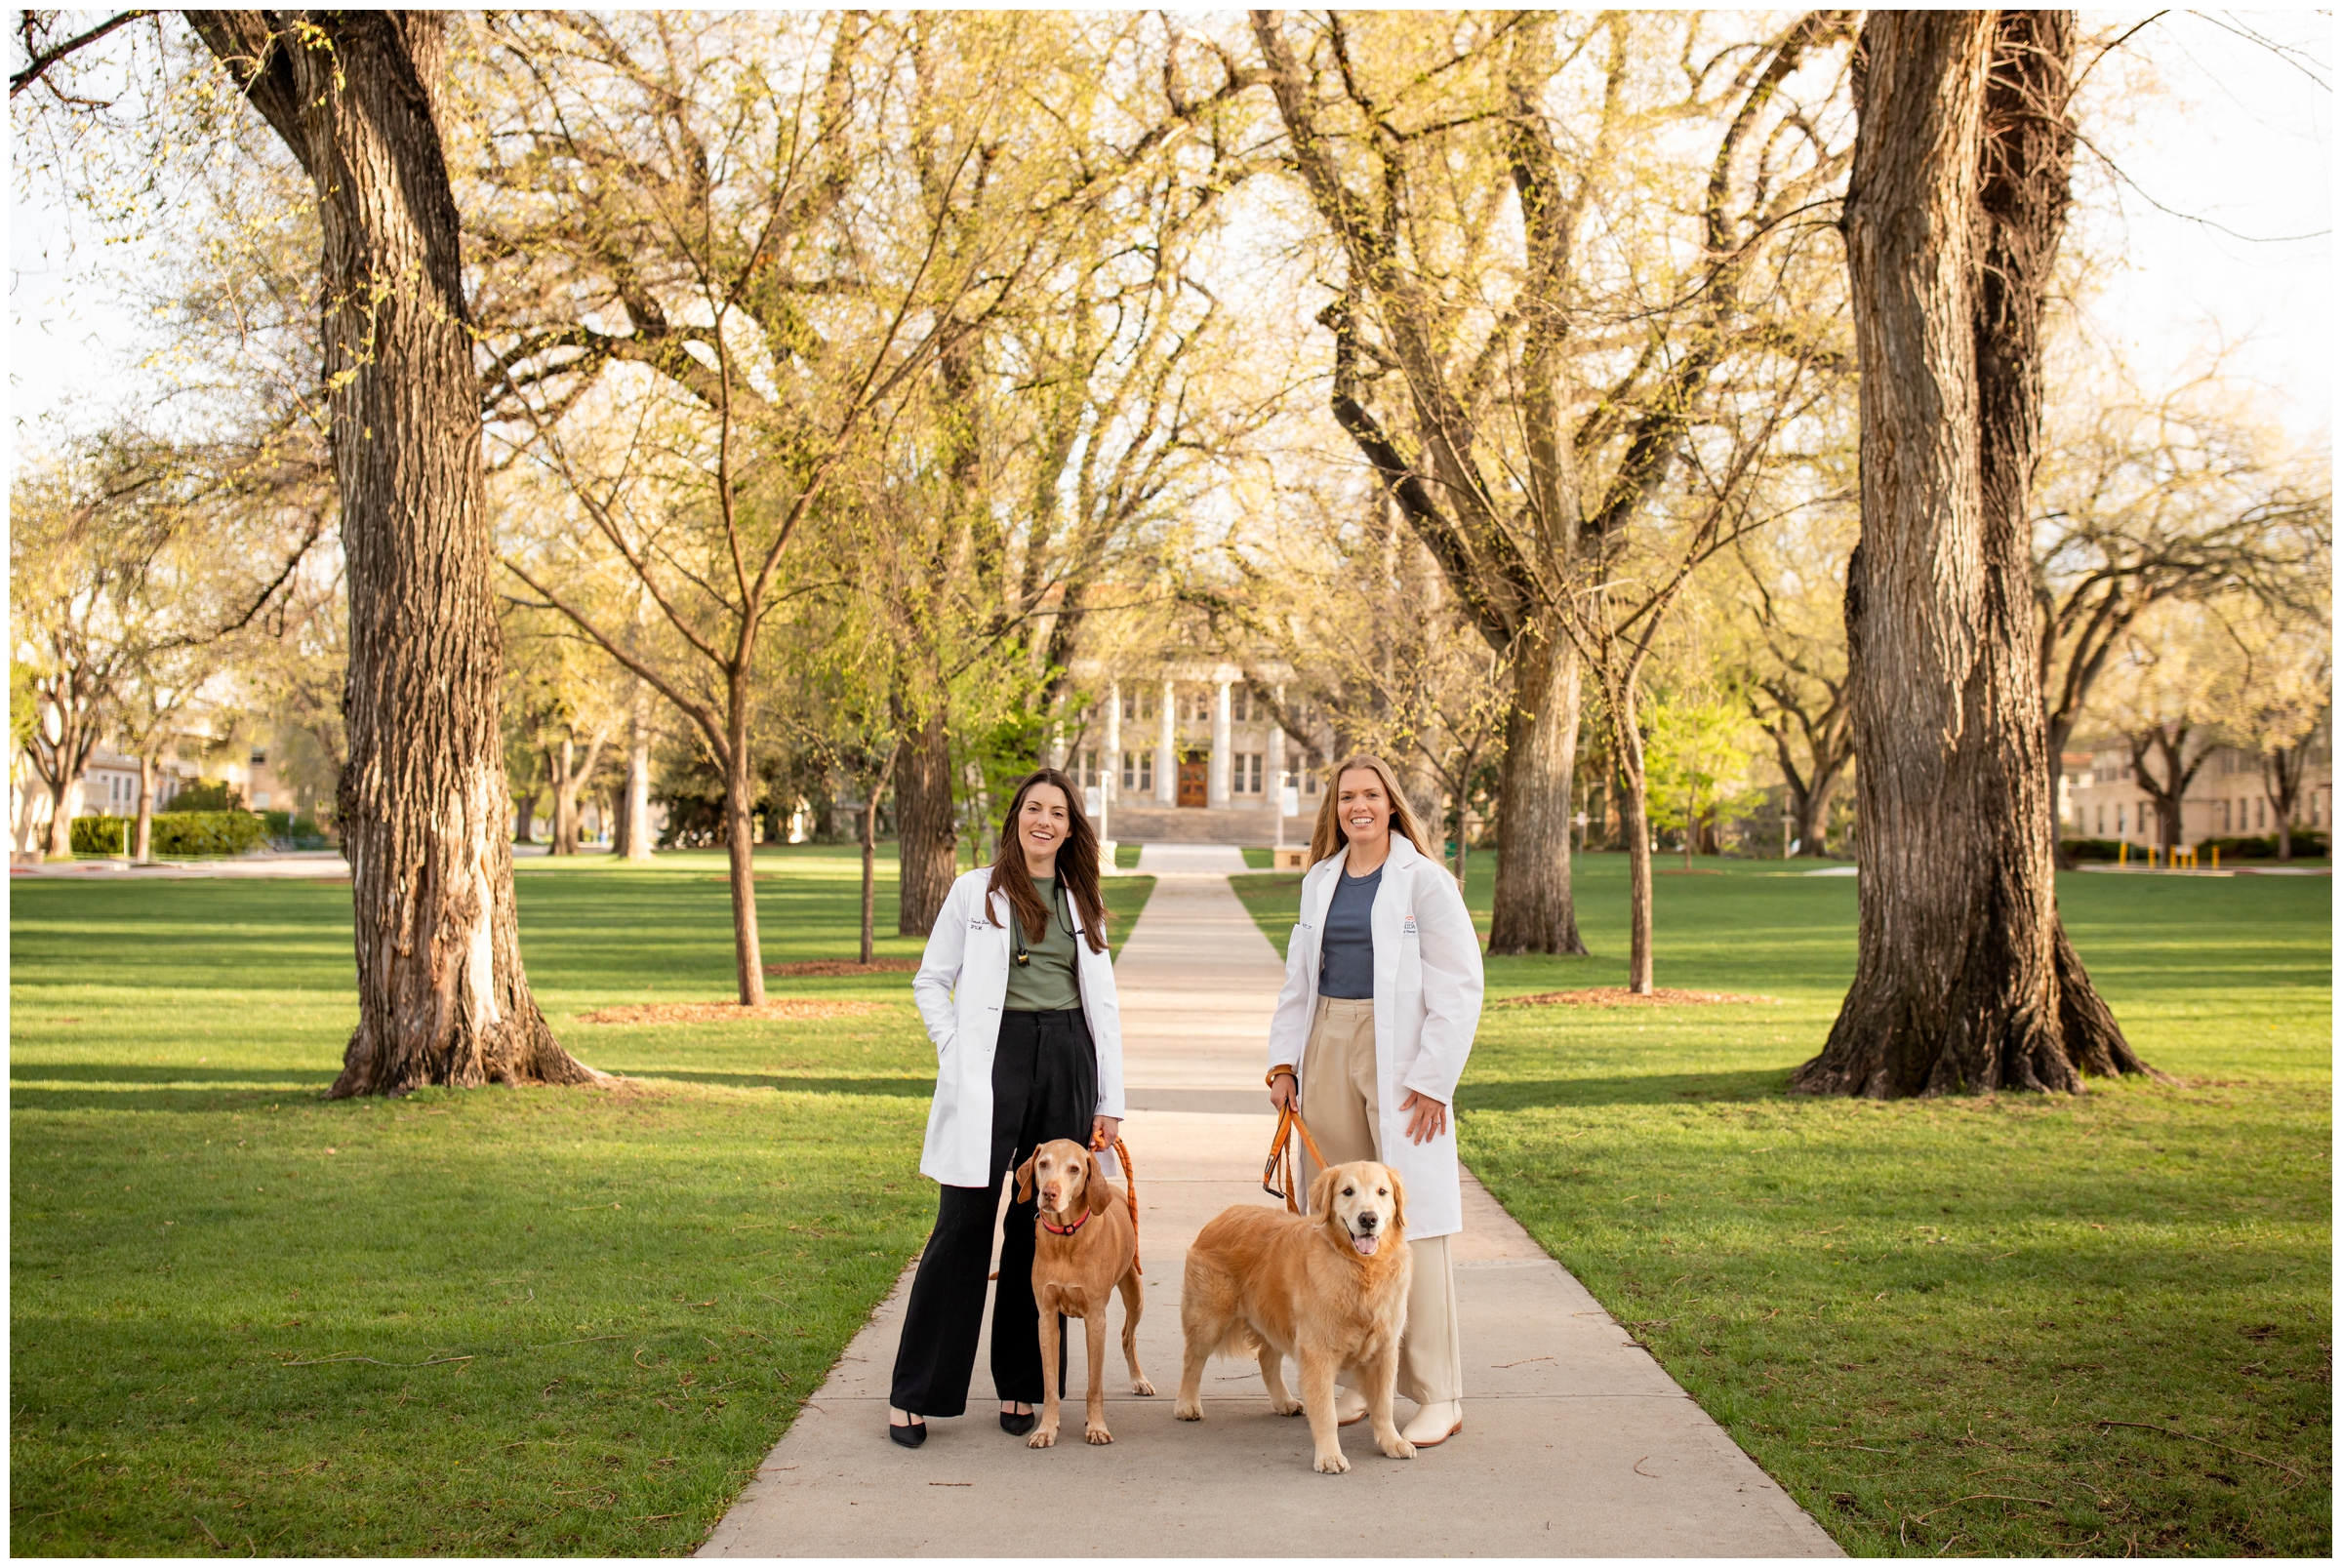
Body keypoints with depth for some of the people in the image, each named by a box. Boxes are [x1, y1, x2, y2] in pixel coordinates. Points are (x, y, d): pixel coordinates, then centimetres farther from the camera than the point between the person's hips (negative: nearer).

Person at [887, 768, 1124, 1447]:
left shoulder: (1083, 903, 14)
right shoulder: (976, 891, 5)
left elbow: (1104, 1005, 13)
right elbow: (931, 980, 6)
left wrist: (1110, 1100, 8)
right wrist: (954, 1052, -6)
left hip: (1067, 1061, 3)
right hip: (994, 1057, -3)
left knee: (1044, 1226, 6)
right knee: (965, 1223, -6)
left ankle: (1020, 1385, 17)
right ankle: (914, 1393, 1)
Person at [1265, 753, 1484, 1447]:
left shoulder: (1424, 880, -3)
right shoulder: (1320, 881, 14)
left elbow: (1460, 988, -6)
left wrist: (1431, 1080, -12)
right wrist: (1284, 1063, 10)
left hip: (1399, 1060, -5)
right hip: (1328, 1053, 5)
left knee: (1411, 1224, -7)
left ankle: (1438, 1397, -1)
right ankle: (1357, 1380, 15)